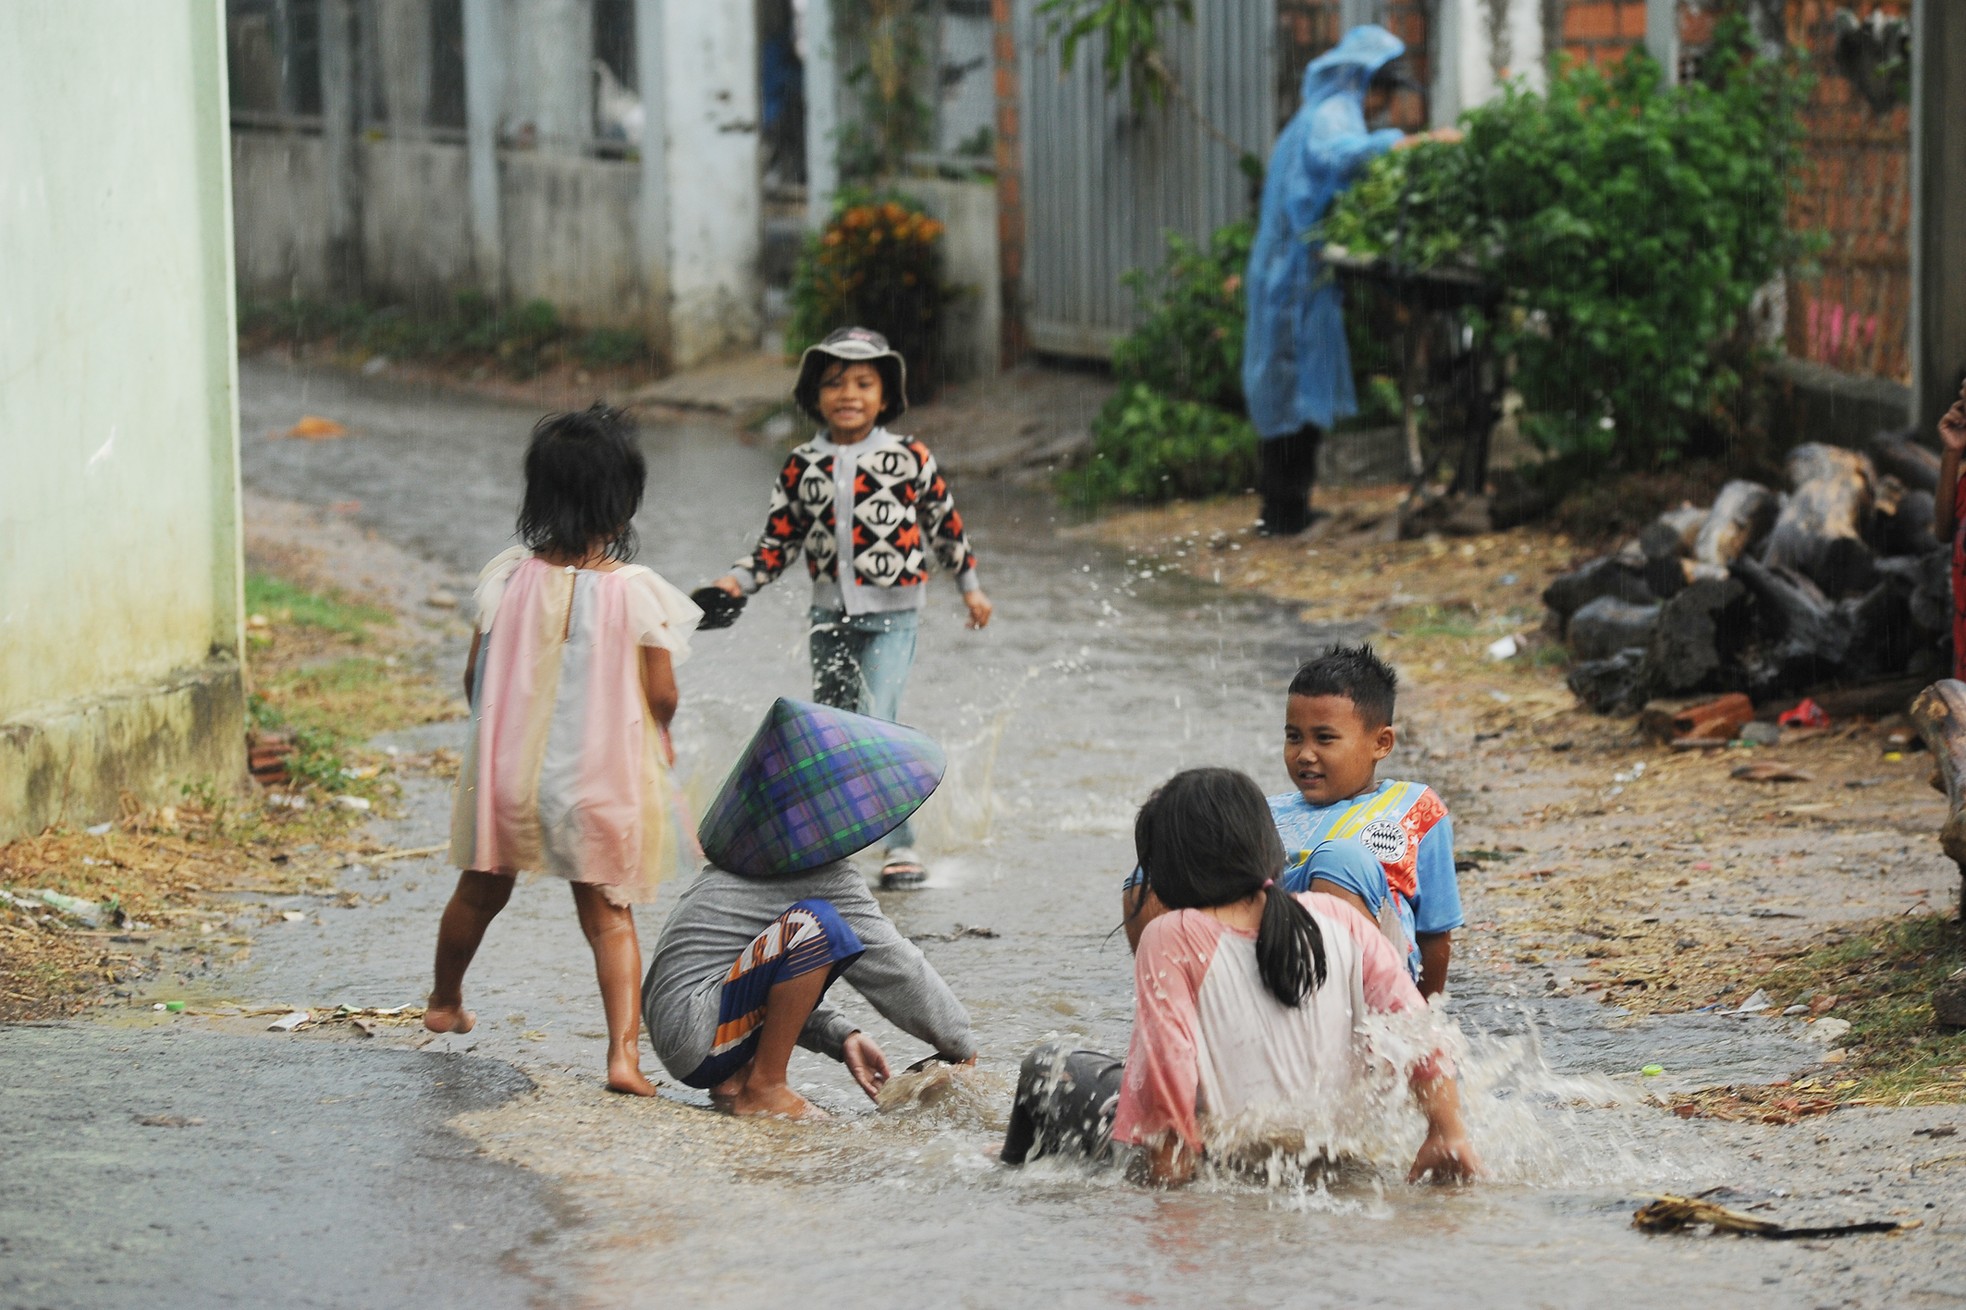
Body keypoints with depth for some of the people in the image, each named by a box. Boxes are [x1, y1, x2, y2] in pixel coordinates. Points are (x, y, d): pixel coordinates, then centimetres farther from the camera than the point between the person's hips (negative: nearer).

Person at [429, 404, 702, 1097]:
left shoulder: (508, 577, -10)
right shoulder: (638, 592, -16)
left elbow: (475, 676, -2)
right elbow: (661, 694, -11)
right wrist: (657, 738, 12)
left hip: (508, 767, 2)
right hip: (603, 777, -2)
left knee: (482, 890, 24)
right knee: (609, 915, 9)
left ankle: (444, 1001, 46)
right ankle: (623, 1050, -5)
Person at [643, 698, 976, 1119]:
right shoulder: (827, 876, -11)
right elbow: (897, 972, -6)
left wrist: (842, 1037, 14)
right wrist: (962, 1048, 6)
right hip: (696, 1045, -10)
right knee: (817, 926, -23)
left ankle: (733, 1082, 13)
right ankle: (762, 1089, -14)